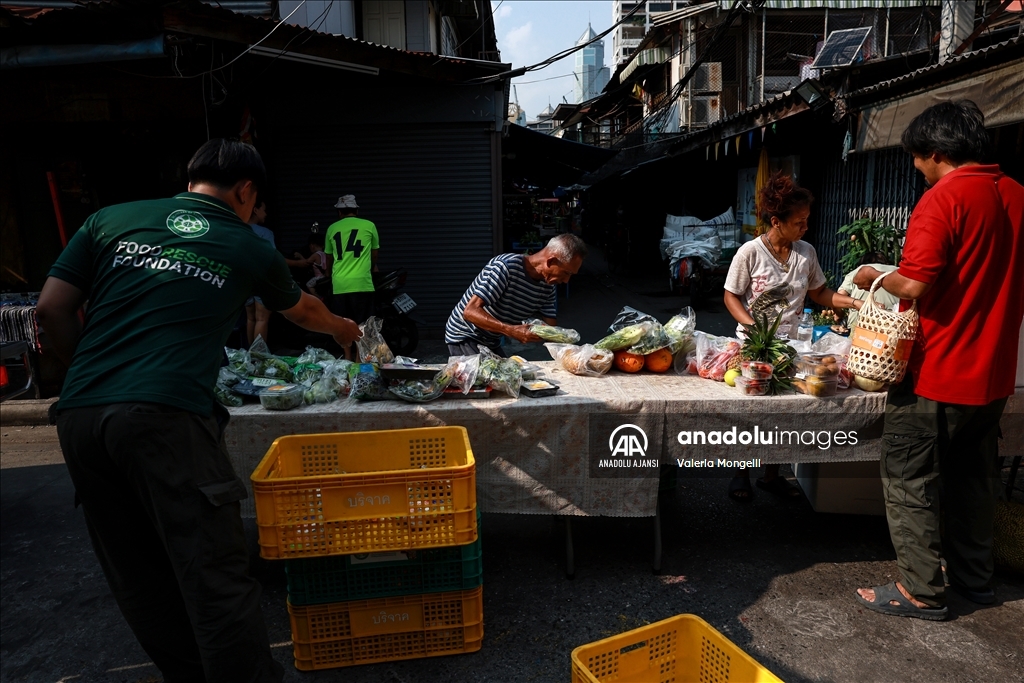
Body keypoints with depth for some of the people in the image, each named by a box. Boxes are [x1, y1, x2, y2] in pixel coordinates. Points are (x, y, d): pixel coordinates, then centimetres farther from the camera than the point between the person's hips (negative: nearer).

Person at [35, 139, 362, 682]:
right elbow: (302, 311, 28)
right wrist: (343, 329, 48)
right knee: (216, 578, -1)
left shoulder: (111, 220, 16)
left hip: (79, 414, 5)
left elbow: (52, 310, 11)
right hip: (167, 417, -5)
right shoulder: (249, 248, 10)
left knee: (140, 579, 15)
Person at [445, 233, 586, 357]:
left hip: (491, 343, 8)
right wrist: (511, 330, -42)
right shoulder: (505, 267, -28)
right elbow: (470, 311, -32)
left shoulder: (547, 287, -5)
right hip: (464, 338, -7)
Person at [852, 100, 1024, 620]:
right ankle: (974, 577, 34)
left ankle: (921, 591, 13)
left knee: (910, 479, 4)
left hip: (939, 373, -8)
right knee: (972, 475, 20)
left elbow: (913, 285, -25)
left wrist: (875, 276, -6)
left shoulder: (944, 198, -17)